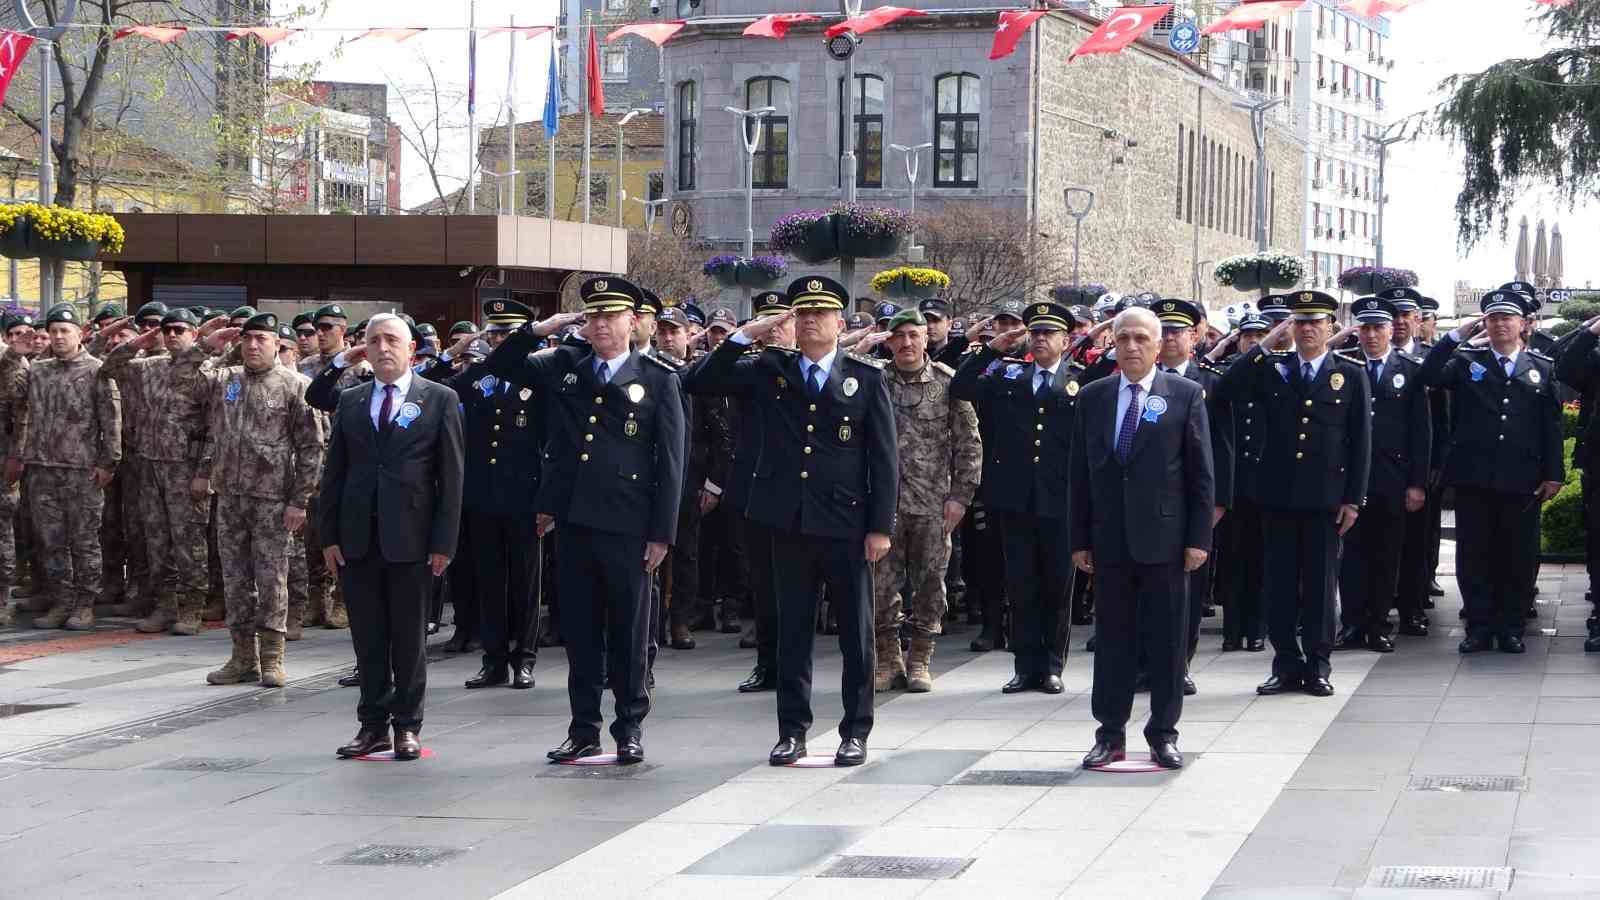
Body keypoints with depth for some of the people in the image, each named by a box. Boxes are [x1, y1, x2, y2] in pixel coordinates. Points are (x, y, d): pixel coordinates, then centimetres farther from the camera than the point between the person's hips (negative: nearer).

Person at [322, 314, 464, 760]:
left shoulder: (439, 400, 1)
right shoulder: (350, 402, 11)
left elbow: (451, 476, -2)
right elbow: (333, 472, 11)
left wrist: (443, 541, -8)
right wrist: (329, 536, 3)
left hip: (409, 538, -3)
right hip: (357, 539, 3)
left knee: (409, 638, 3)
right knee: (368, 637, 6)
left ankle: (407, 726, 12)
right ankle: (373, 725, 14)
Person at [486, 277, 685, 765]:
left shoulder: (658, 379, 0)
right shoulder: (564, 366, 11)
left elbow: (670, 460, -2)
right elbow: (499, 365, 17)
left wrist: (662, 532, -7)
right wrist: (537, 330, 1)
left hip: (628, 525, -3)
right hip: (573, 519, 3)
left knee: (628, 631, 5)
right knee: (580, 630, 9)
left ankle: (630, 728, 15)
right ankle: (584, 729, 17)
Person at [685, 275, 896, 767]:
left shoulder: (866, 376, 1)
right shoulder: (769, 370, 7)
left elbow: (884, 458, 0)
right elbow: (700, 381, 0)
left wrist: (881, 526, -6)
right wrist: (746, 335, -8)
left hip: (846, 524, -2)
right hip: (790, 523, 2)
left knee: (856, 633, 5)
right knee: (793, 631, 8)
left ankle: (856, 731, 14)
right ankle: (792, 730, 15)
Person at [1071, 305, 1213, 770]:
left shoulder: (1186, 394, 0)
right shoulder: (1093, 397, 8)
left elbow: (1202, 471, -2)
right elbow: (1080, 473, 9)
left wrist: (1199, 537, -7)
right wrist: (1080, 539, 4)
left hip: (1164, 536, -2)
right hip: (1109, 539, 2)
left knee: (1167, 639, 3)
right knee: (1112, 637, 7)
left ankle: (1163, 733, 12)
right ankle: (1110, 733, 14)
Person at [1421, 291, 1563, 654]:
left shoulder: (1543, 368, 8)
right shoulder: (1466, 361, 7)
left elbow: (1552, 424, 6)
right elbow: (1429, 375, -10)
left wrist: (1553, 474, 1)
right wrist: (1458, 334, -10)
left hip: (1522, 481, 0)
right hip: (1474, 477, 0)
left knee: (1519, 557, 5)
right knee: (1473, 556, 4)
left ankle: (1511, 627, 15)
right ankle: (1479, 627, 12)